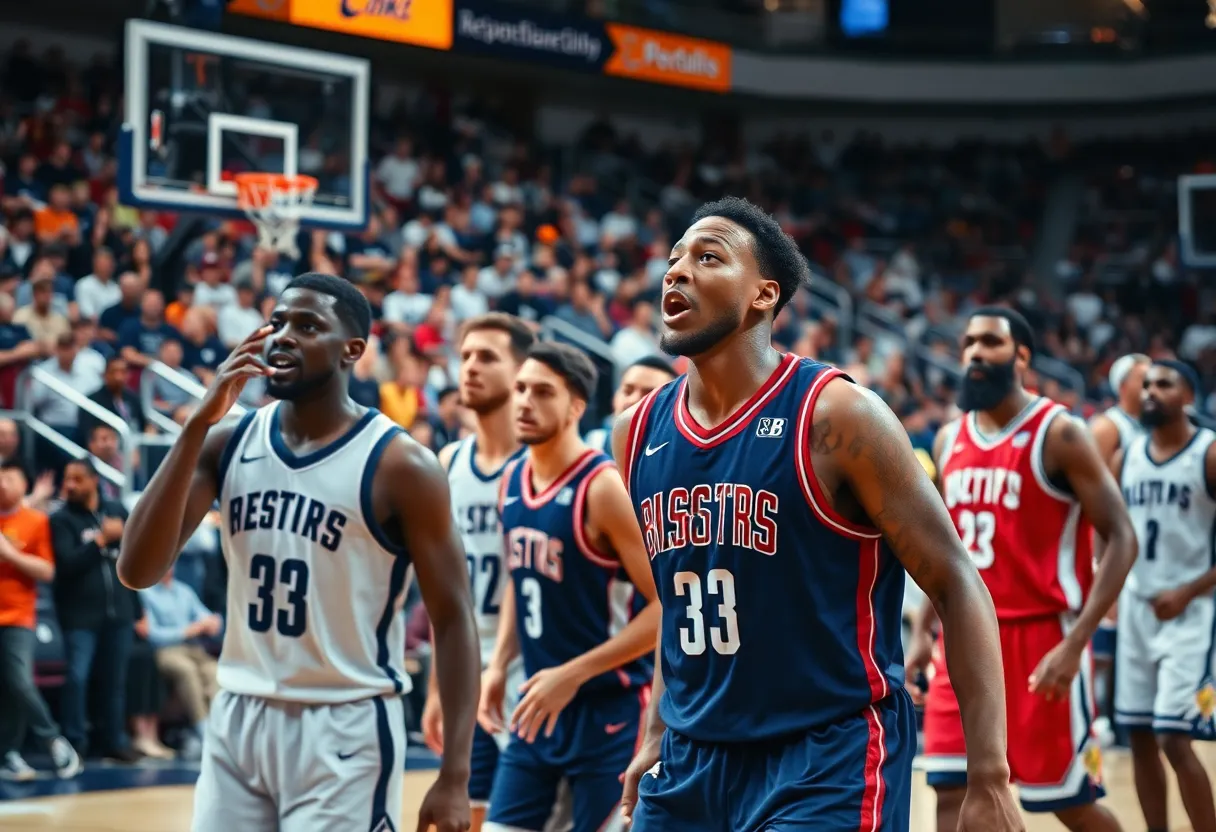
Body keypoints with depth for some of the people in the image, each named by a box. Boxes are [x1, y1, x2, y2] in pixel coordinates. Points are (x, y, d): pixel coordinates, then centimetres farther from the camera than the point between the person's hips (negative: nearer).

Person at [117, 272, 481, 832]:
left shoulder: (399, 464, -10)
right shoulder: (228, 442, 3)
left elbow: (453, 620, -8)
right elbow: (138, 571, -7)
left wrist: (454, 779, -14)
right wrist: (198, 424, -14)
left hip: (345, 729, -5)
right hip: (238, 720, 5)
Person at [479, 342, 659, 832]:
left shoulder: (604, 487, -17)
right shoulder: (512, 481, 6)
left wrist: (573, 674, -20)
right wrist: (499, 665, 7)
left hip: (608, 712, -7)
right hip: (539, 705, 7)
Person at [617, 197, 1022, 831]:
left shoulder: (835, 416, -13)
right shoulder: (637, 432, 5)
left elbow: (956, 585, -12)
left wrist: (990, 779, -18)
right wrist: (657, 736, 17)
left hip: (830, 760, -6)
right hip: (692, 761, 6)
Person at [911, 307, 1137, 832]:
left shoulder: (1058, 435, -10)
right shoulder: (949, 441, 10)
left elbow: (1121, 539, -13)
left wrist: (1075, 644, -20)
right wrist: (924, 630, 12)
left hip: (1039, 636, -6)